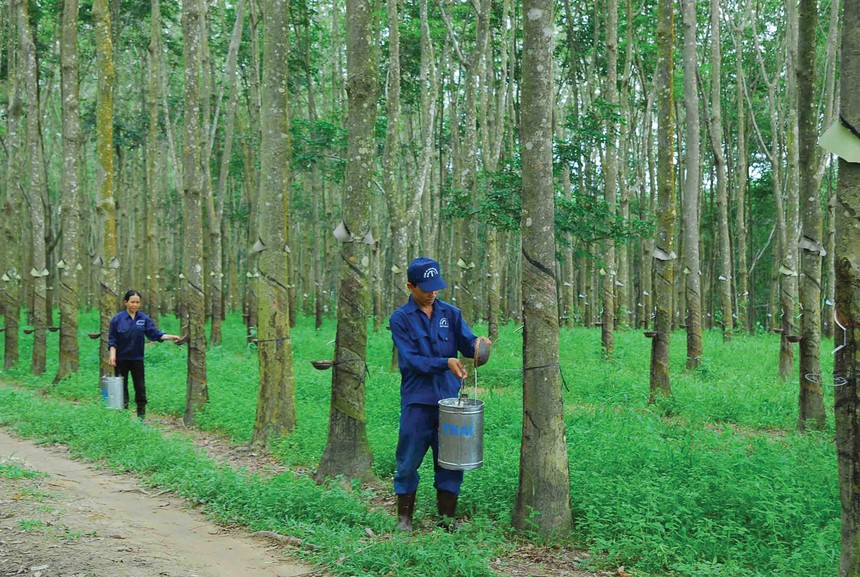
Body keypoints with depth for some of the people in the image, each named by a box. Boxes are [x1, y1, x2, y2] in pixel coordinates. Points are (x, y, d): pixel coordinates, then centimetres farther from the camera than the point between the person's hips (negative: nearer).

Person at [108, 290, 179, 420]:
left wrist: (169, 337, -17)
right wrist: (112, 355, -12)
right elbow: (112, 340, -2)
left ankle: (141, 417, 10)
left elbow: (154, 333, -3)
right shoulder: (118, 319, -4)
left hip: (137, 359, 2)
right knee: (121, 388, 4)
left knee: (140, 387, 2)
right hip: (121, 359, -2)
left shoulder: (144, 318, 2)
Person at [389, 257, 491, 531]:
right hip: (416, 400, -3)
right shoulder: (400, 319, -1)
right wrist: (445, 363, -22)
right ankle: (404, 517, 16)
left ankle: (447, 517, 18)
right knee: (409, 461, 3)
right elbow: (410, 359, -10)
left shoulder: (450, 313, 9)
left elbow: (466, 342, 0)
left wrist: (477, 344, -24)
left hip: (449, 398, 3)